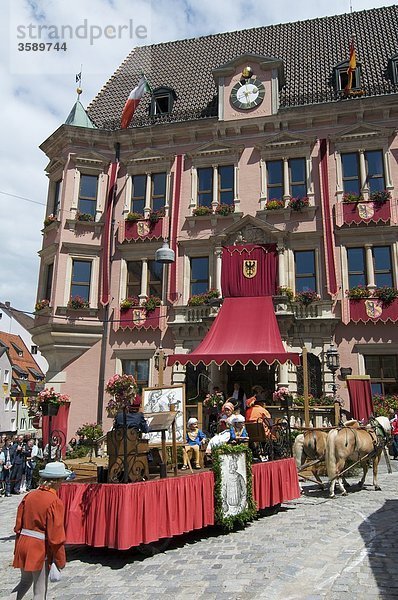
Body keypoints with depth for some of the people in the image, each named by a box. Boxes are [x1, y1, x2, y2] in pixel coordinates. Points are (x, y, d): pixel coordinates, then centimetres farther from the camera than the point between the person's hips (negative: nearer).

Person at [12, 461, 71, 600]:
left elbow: (18, 525, 7)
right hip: (41, 548, -6)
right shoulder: (55, 502, -18)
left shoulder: (29, 496, 1)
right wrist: (60, 561, -5)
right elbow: (55, 536, -16)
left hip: (23, 543, 6)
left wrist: (18, 549, 19)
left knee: (25, 582, 28)